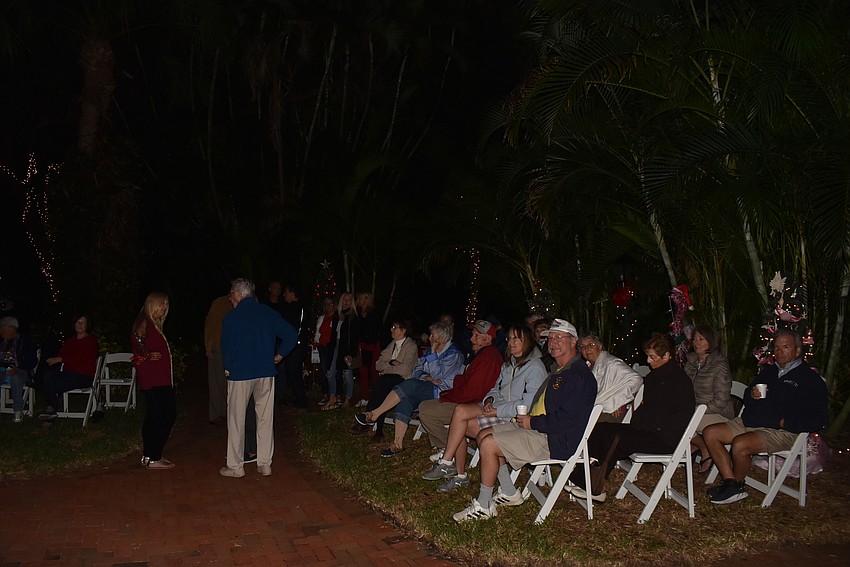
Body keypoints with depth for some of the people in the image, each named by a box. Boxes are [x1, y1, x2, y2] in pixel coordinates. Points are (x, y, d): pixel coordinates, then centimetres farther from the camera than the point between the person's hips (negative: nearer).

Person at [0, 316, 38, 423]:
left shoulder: (24, 341, 0)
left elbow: (33, 361, -6)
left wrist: (18, 368, -19)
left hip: (19, 371, -5)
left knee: (15, 378, -38)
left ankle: (18, 412, -34)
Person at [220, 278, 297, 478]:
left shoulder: (231, 317, -8)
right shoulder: (268, 312, 3)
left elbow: (226, 346, -4)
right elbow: (291, 334, 1)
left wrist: (227, 368, 12)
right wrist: (280, 354, 11)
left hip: (239, 374, -3)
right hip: (266, 373, 4)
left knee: (236, 420, 6)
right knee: (265, 419, 9)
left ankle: (235, 466, 11)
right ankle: (265, 464, 13)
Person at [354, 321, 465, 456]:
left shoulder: (454, 354, -5)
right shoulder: (430, 351, 21)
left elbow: (438, 374, -16)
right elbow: (417, 371, 14)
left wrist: (433, 352, -10)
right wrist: (427, 378, -7)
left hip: (442, 393, -7)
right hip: (426, 391, 7)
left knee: (410, 385, -29)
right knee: (405, 399, -25)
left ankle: (374, 414, -25)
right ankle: (398, 443, -29)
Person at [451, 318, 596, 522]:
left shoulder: (578, 376, -16)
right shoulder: (560, 371, 18)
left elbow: (568, 420, -24)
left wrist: (532, 422, -16)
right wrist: (526, 418, 6)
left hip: (555, 441, -11)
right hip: (536, 429, 11)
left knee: (488, 445, -19)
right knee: (484, 435, 8)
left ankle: (483, 506, -5)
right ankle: (509, 493, 13)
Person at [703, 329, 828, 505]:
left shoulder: (810, 379, -1)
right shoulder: (769, 371, 21)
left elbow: (819, 418, -10)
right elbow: (747, 401, 30)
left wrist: (785, 422, -17)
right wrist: (751, 395, 5)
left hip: (779, 431, -8)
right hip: (747, 423, 8)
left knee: (740, 444, -33)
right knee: (710, 433, -7)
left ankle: (737, 485, -6)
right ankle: (730, 482, -11)